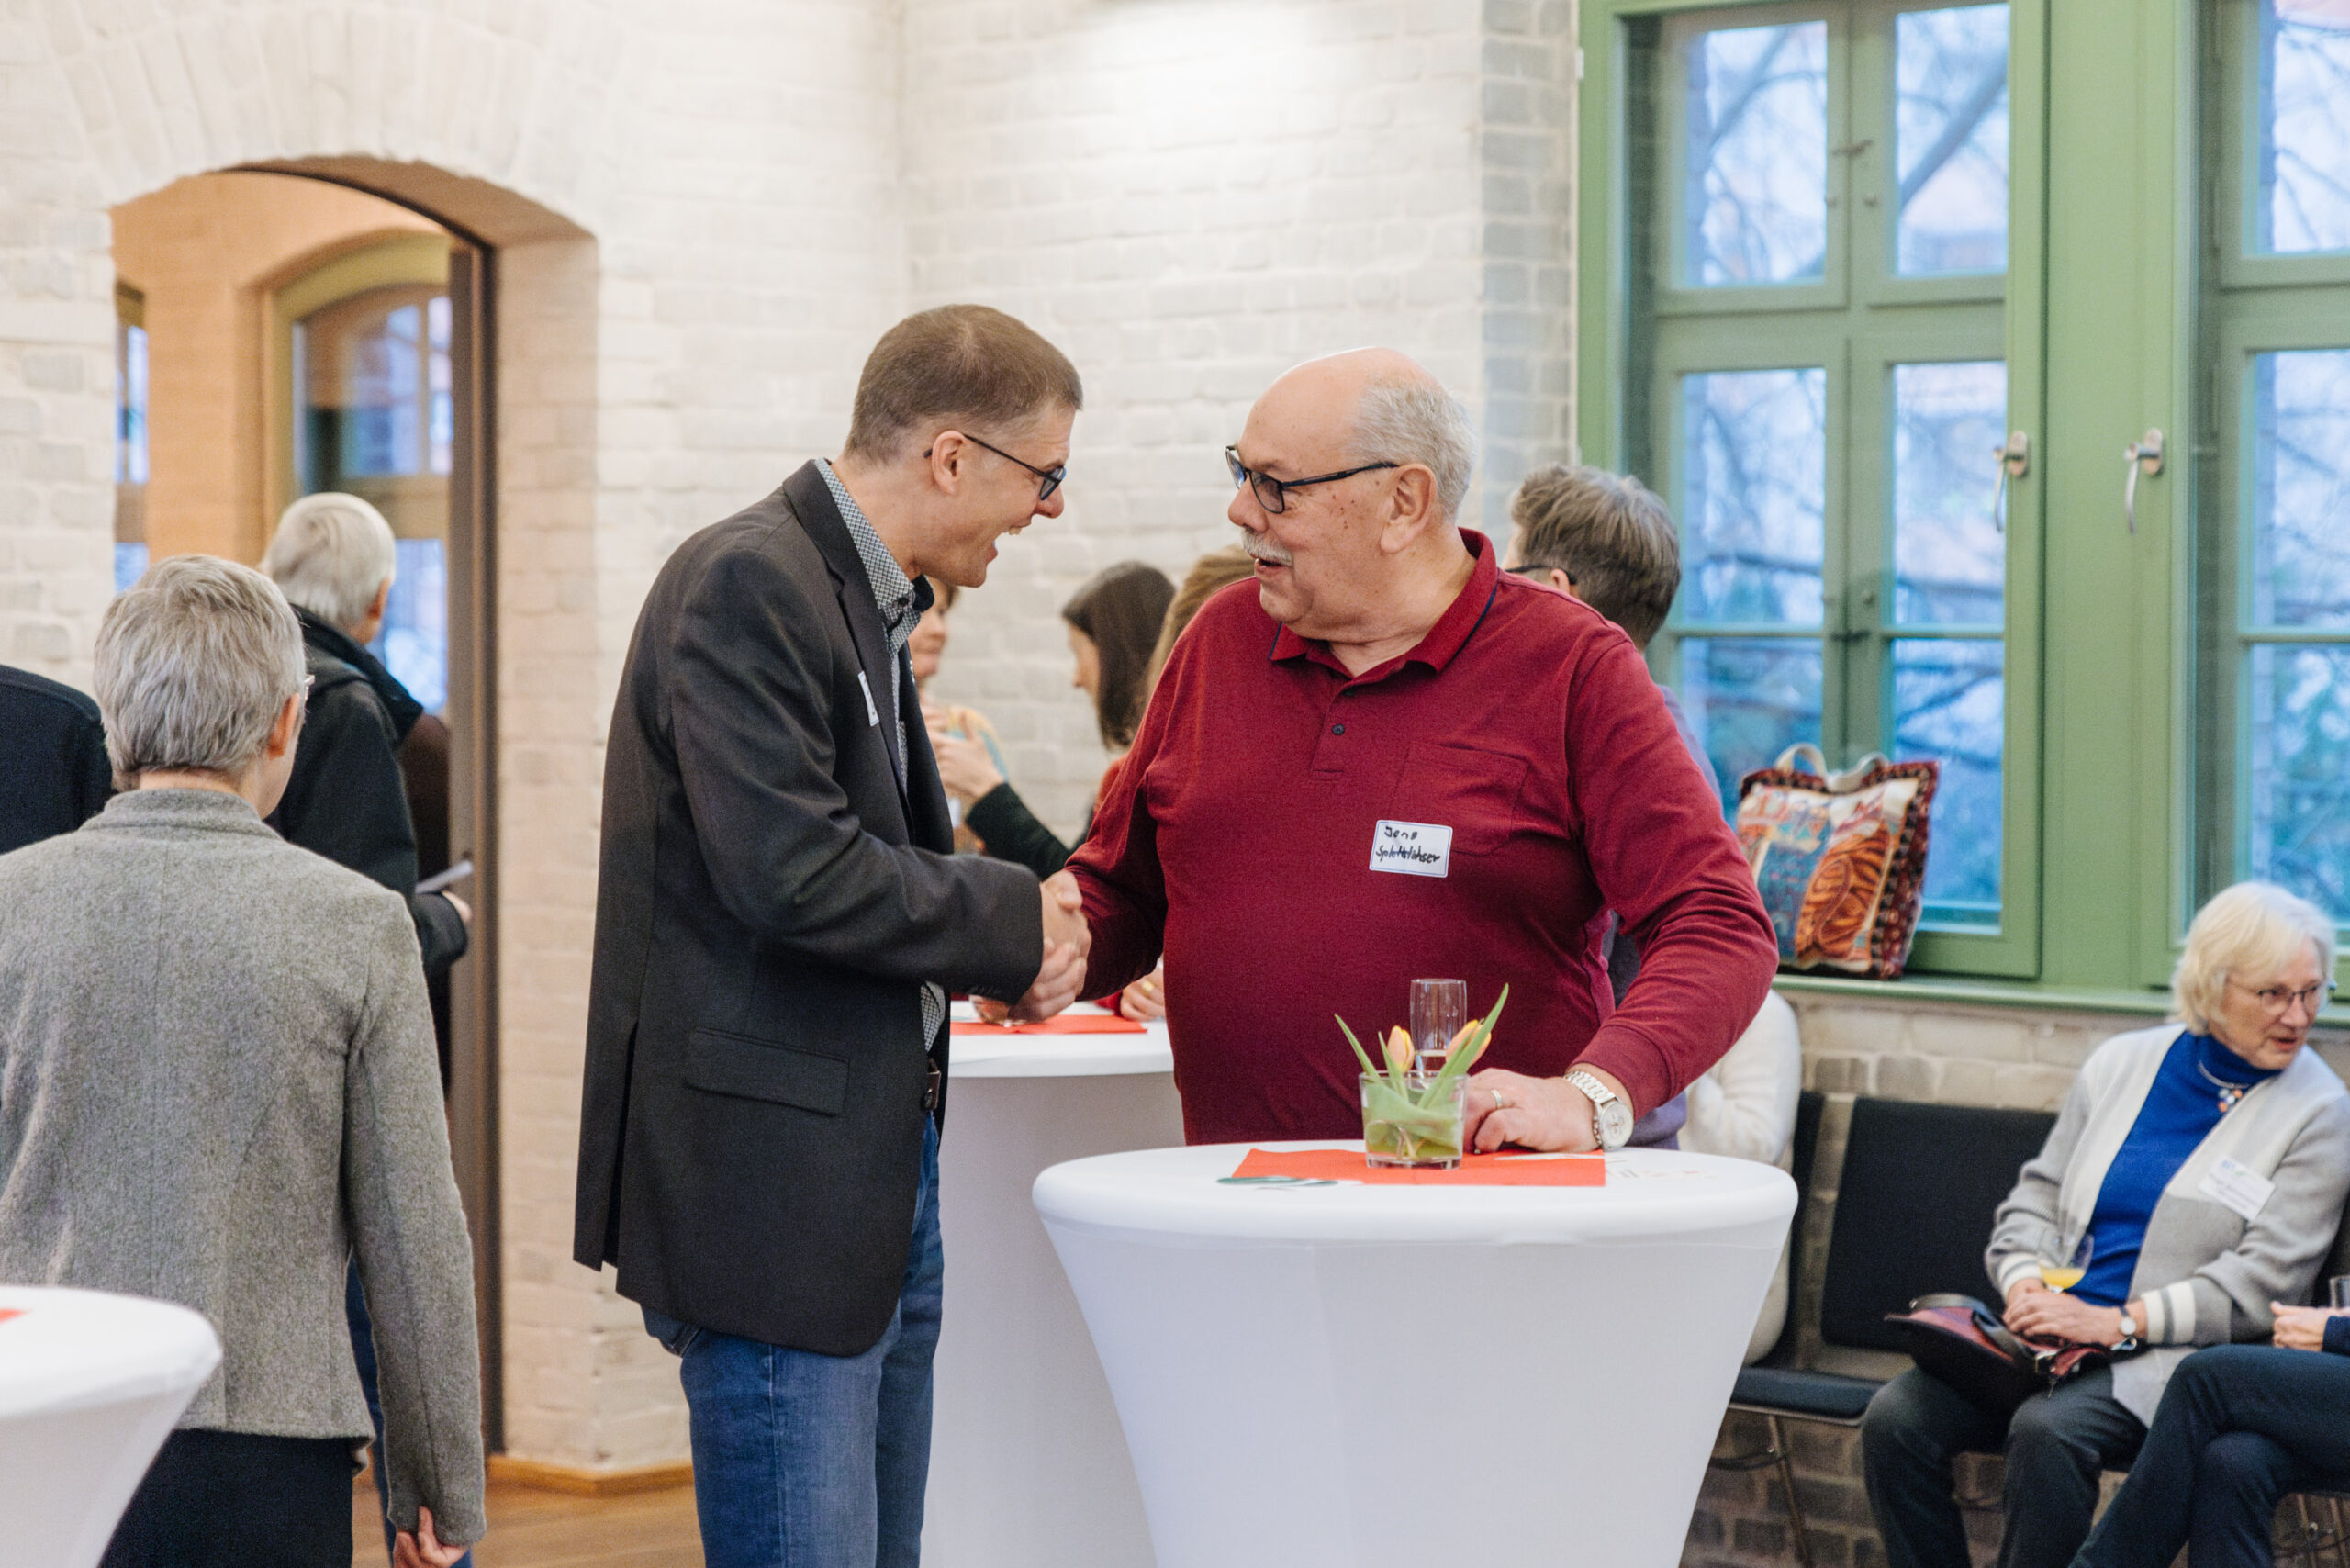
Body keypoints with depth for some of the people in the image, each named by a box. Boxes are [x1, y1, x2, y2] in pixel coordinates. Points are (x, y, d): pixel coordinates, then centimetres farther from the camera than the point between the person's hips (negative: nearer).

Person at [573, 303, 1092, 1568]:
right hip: (774, 1175, -10)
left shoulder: (865, 598, 16)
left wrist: (1012, 950, 4)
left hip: (878, 1166, 10)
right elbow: (791, 870, -24)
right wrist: (1013, 919, -11)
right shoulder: (745, 584, -15)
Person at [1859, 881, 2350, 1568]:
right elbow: (2038, 1196, 20)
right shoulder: (2122, 1063, 15)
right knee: (1896, 1417, -20)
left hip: (2178, 1356, -5)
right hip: (2051, 1334, 5)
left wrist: (2122, 1322, -16)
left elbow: (2263, 1280, -7)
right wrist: (2023, 1280, -3)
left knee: (2048, 1430, -35)